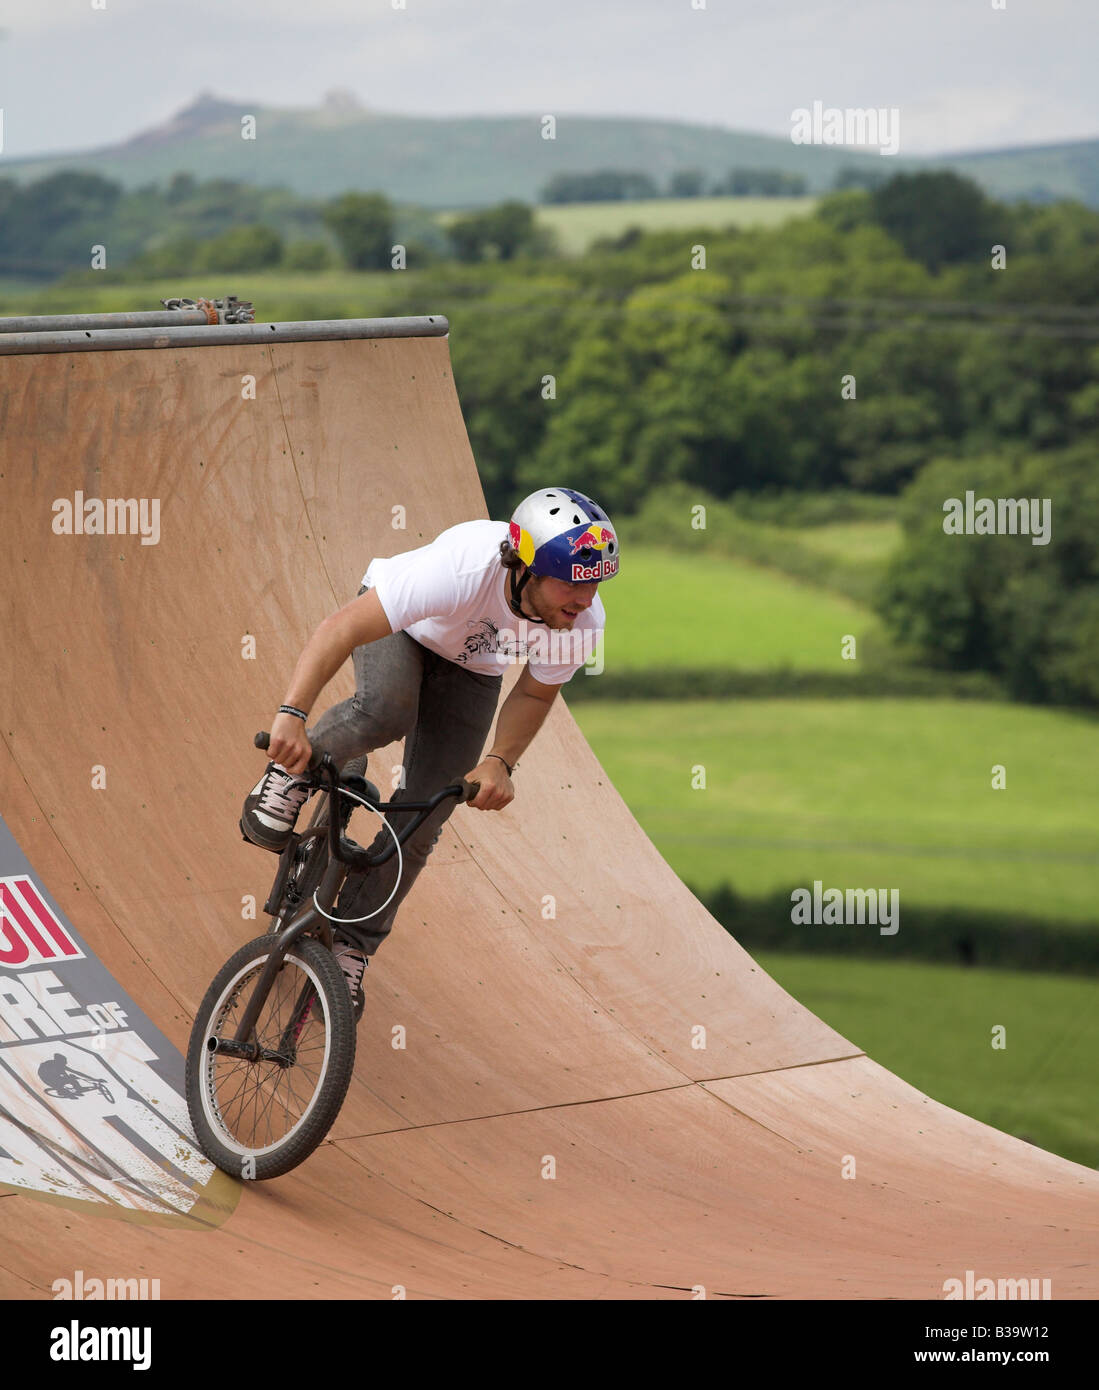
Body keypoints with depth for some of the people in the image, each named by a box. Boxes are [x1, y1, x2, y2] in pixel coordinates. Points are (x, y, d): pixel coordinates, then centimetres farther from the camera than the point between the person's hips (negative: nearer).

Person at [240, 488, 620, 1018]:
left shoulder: (584, 622, -31)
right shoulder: (464, 570, -46)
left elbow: (535, 693, -8)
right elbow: (342, 629, -46)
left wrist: (500, 761, -25)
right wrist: (292, 714, -56)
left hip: (470, 670, 3)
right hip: (402, 628, -3)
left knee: (422, 819, -5)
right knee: (387, 711, -37)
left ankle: (352, 943, 11)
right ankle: (290, 774, -8)